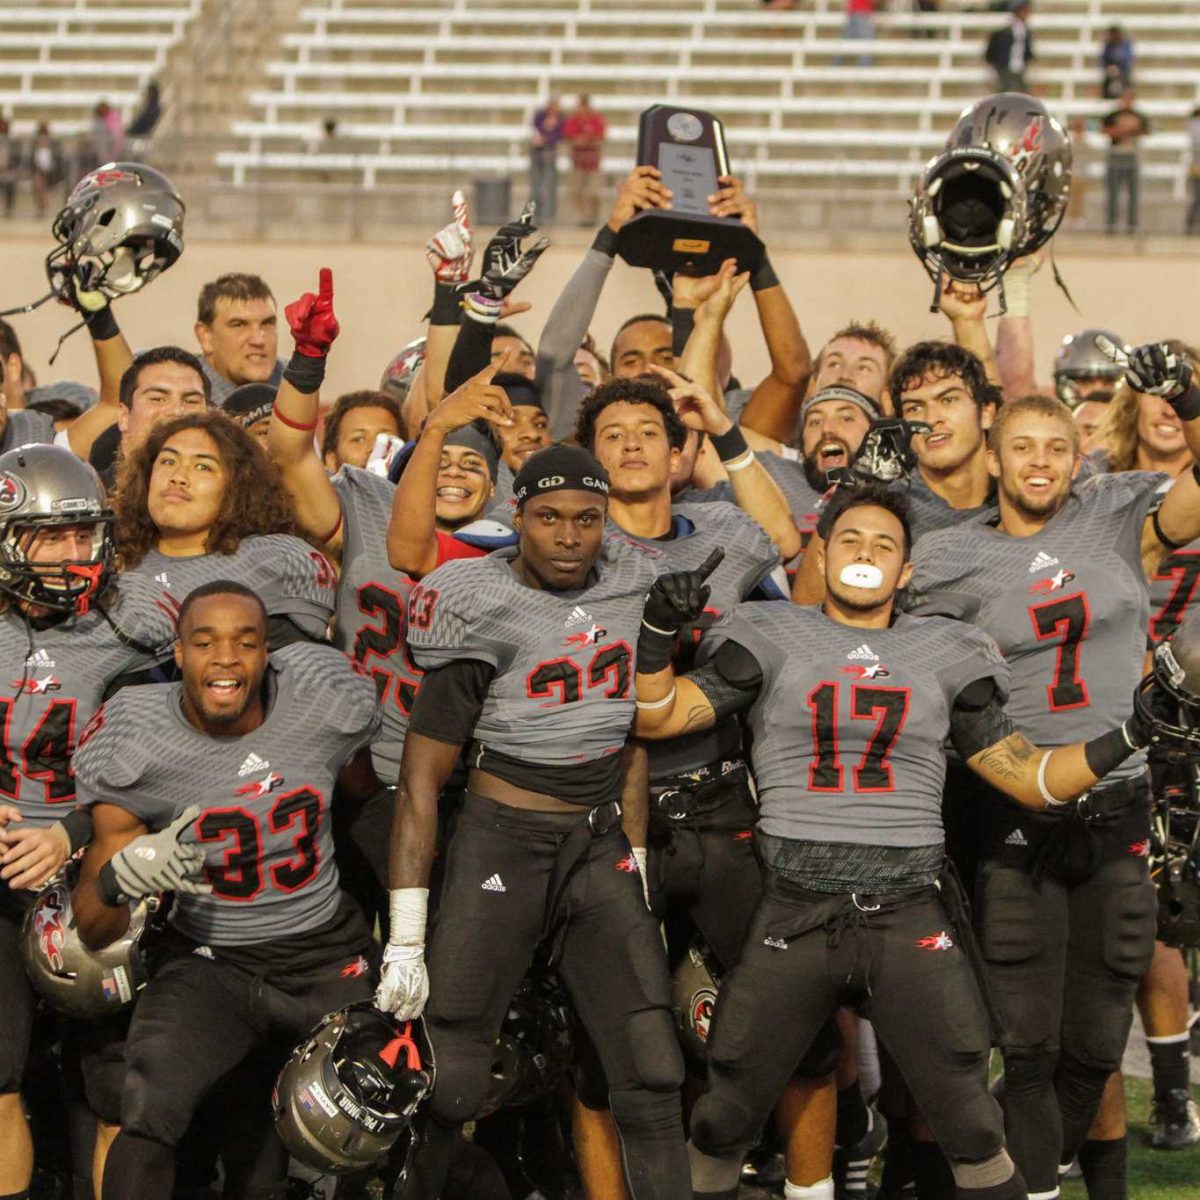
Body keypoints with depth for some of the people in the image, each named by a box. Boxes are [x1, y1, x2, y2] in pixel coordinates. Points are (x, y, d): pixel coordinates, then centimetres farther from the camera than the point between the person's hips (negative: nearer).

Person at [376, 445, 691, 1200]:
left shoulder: (634, 592, 5)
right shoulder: (483, 614, -10)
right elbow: (421, 780, -8)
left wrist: (637, 862, 12)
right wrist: (406, 939, -11)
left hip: (600, 846, 5)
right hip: (501, 844, -5)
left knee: (652, 1074, -2)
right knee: (447, 1083, -7)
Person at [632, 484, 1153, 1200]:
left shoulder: (946, 656, 11)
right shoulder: (774, 642, 8)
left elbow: (1031, 778, 12)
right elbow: (656, 716, 4)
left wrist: (1127, 739, -1)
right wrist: (660, 629, -13)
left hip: (910, 914, 1)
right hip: (796, 913, 0)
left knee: (972, 1127, -2)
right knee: (725, 1116, 4)